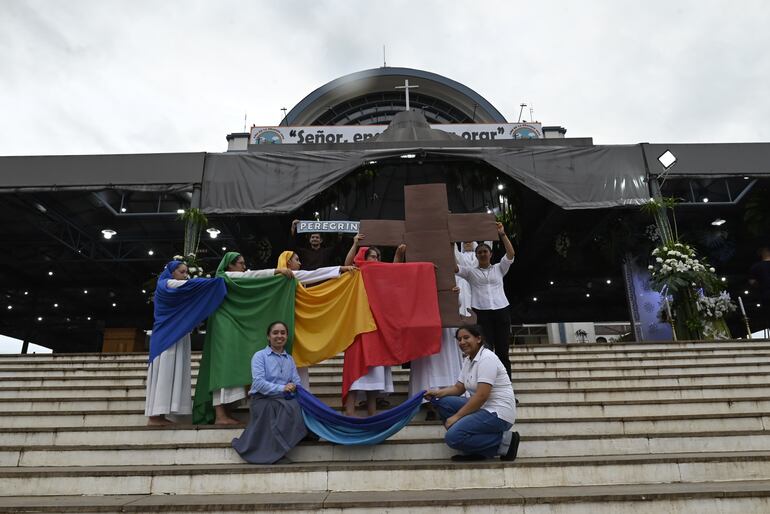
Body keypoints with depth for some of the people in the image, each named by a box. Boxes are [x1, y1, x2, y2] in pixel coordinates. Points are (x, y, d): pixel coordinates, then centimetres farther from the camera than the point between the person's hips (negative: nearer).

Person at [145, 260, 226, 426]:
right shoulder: (165, 285, -5)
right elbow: (190, 284, -18)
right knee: (164, 371, -12)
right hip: (166, 336, -9)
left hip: (178, 337, 9)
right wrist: (216, 281, -18)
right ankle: (154, 416, -12)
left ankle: (159, 414, 0)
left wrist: (212, 283, -2)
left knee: (174, 373, 1)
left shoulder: (179, 290, 24)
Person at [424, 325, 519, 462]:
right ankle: (474, 450, 4)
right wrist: (438, 392, -4)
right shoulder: (468, 360, 10)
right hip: (482, 408, 10)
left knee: (453, 437, -20)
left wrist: (456, 417, -20)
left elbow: (481, 396, -25)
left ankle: (504, 441, -6)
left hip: (497, 413, -10)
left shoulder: (487, 358, -19)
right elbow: (459, 388, 13)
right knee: (442, 402, 0)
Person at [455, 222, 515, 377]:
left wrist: (502, 234, -7)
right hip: (481, 313, -1)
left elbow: (511, 254, 0)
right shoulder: (471, 271, 10)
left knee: (502, 350, 5)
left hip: (502, 311, 1)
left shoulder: (499, 268, 13)